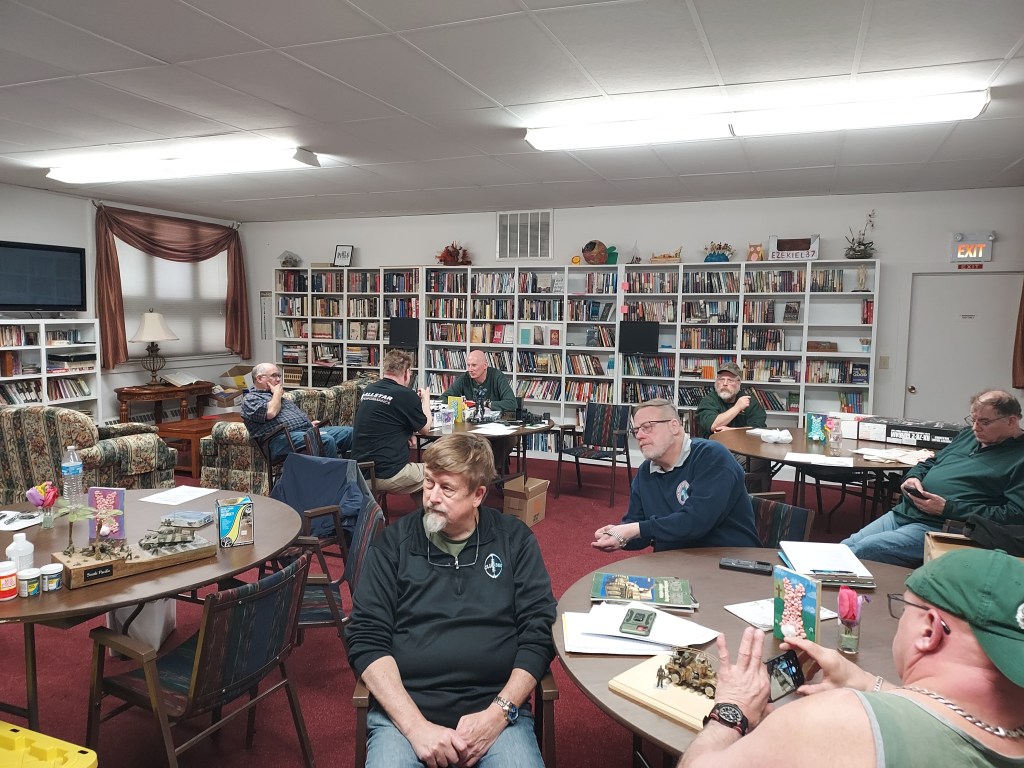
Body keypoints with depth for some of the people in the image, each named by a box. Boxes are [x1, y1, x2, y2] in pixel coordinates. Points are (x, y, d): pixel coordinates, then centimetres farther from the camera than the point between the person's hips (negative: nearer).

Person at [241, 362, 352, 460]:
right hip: (283, 437, -9)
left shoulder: (280, 397, 32)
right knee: (326, 440, -34)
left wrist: (309, 424, 14)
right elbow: (270, 413, -14)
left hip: (307, 430, 9)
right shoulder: (250, 399, 5)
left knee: (349, 432, -10)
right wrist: (277, 393, 3)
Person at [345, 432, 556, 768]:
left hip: (495, 706, 1)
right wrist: (415, 726, -13)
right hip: (403, 709, 0)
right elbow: (366, 640, -2)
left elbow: (540, 633, 2)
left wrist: (500, 712, -11)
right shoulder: (393, 542, 3)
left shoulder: (514, 539, 4)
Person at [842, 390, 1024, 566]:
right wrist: (913, 477, 3)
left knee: (862, 550, -23)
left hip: (936, 527, -8)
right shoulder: (968, 436, 18)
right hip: (901, 513, 8)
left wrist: (946, 508, -18)